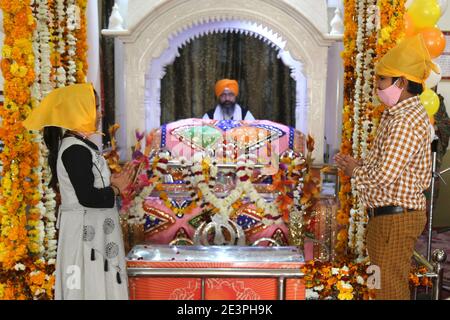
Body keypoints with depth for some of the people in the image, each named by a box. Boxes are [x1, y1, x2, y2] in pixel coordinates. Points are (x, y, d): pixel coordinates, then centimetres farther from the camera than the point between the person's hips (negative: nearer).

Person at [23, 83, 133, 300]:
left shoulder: (77, 146, 12)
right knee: (92, 287, -2)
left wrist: (111, 183, 3)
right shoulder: (75, 150, -18)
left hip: (90, 230, 10)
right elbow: (87, 197, -23)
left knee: (92, 285, 15)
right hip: (87, 231, -10)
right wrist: (115, 189, -9)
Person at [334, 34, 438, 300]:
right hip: (388, 216, 10)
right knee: (391, 284, 20)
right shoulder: (397, 114, 13)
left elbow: (384, 175, -26)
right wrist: (359, 164, 3)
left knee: (390, 288, 0)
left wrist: (355, 171, -7)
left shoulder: (408, 121, -21)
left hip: (395, 217, -10)